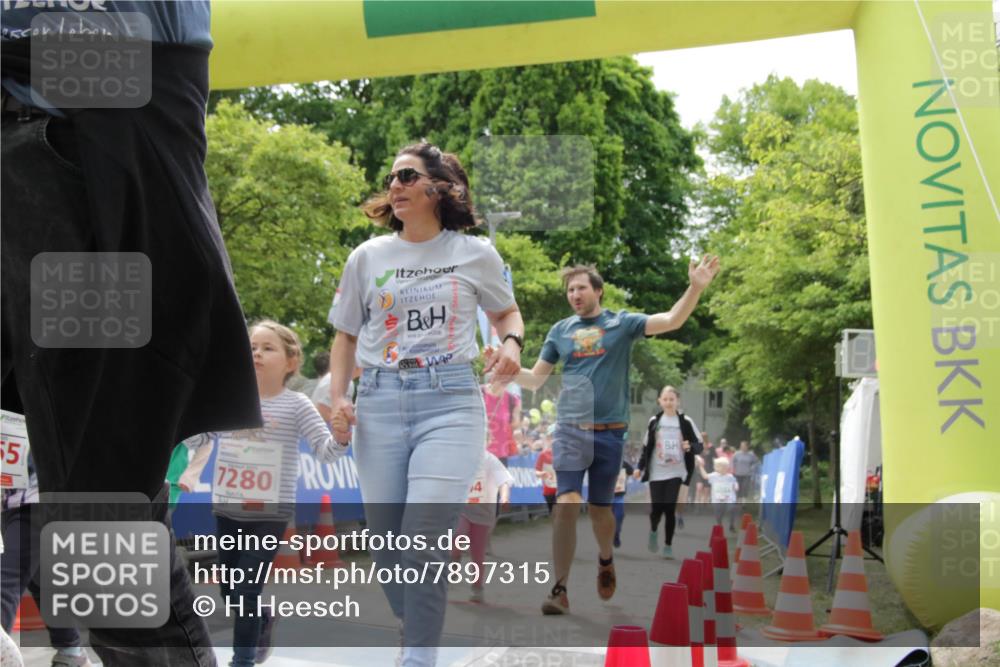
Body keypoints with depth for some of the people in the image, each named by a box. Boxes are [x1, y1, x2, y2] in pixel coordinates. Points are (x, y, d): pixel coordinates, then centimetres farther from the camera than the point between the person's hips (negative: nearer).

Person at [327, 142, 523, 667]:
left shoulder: (476, 254, 5)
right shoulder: (367, 257, 9)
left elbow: (506, 311, 20)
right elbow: (346, 335, 16)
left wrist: (512, 342, -2)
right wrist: (337, 398, 2)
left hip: (449, 401, -3)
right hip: (379, 401, 3)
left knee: (424, 541, -17)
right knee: (387, 543, 6)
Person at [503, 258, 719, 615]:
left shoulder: (621, 323, 2)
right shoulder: (560, 330, 8)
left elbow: (671, 320, -10)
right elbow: (536, 379, 12)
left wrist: (696, 287, -24)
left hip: (610, 431, -1)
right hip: (570, 429, 1)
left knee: (600, 509, 9)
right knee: (567, 504, -13)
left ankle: (605, 560, 40)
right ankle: (560, 589, -9)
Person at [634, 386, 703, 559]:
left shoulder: (685, 422, -1)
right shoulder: (654, 421, 4)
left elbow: (699, 446, 2)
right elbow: (647, 446, 12)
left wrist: (690, 447, -20)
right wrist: (640, 467, 7)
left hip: (676, 472, -1)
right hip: (656, 473, 1)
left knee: (669, 509, -6)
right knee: (656, 508, -2)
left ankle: (668, 545, 8)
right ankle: (653, 531, 31)